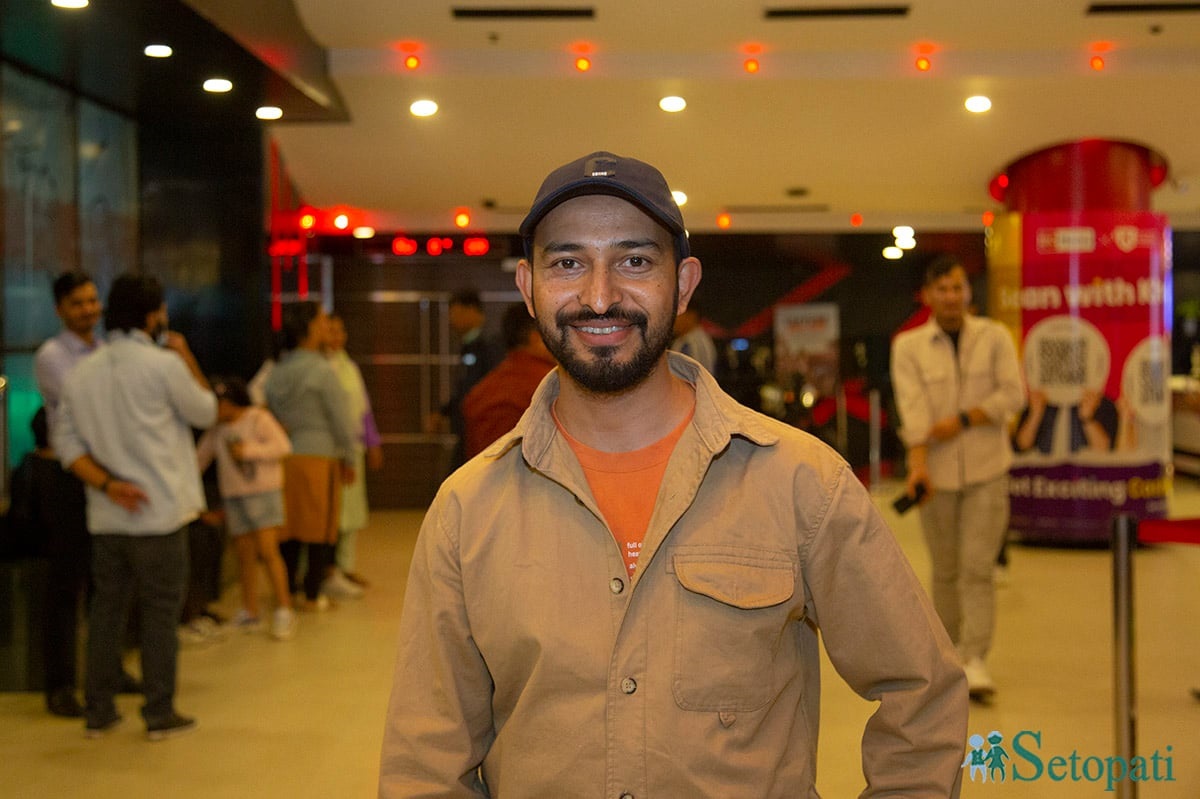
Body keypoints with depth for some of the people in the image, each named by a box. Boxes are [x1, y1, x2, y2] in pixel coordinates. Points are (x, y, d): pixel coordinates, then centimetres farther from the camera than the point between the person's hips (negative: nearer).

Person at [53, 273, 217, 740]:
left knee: (106, 608, 14)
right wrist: (187, 359, 9)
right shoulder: (164, 365, -12)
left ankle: (97, 711, 20)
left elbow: (66, 441, 2)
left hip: (106, 517, 5)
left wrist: (108, 484, -5)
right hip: (160, 512, -5)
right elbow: (206, 412, 1)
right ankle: (160, 715, 9)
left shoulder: (81, 372, 6)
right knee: (160, 613, 4)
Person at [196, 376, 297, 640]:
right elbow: (200, 458, 18)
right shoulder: (215, 430, 10)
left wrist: (248, 450, -18)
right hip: (234, 497, 5)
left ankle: (284, 611, -7)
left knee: (268, 550, -12)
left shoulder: (258, 418, -7)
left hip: (263, 492, -5)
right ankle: (250, 613, 16)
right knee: (245, 554, 6)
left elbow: (282, 446, -15)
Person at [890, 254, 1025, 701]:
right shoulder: (908, 346, 1)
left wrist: (962, 420, -15)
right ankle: (950, 652, 25)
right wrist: (918, 463, -23)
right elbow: (912, 407, -11)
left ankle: (976, 661, -9)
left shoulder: (994, 337, 3)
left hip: (986, 471, -1)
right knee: (945, 572, 10)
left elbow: (1013, 394, -5)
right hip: (937, 474, 1)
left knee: (977, 569, -8)